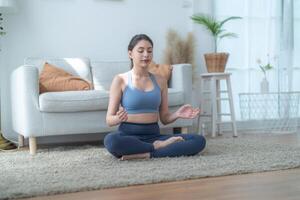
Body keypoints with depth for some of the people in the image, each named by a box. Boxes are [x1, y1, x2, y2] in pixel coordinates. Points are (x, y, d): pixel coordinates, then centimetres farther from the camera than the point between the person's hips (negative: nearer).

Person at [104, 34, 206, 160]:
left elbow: (164, 118, 14)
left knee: (199, 140, -18)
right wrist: (119, 118, -25)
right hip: (128, 135, -3)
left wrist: (177, 114, -8)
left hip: (154, 136, 4)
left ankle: (146, 154, -25)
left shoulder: (160, 81, 12)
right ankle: (158, 146, -18)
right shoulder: (120, 80, 1)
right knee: (110, 140, -40)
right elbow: (109, 120, -2)